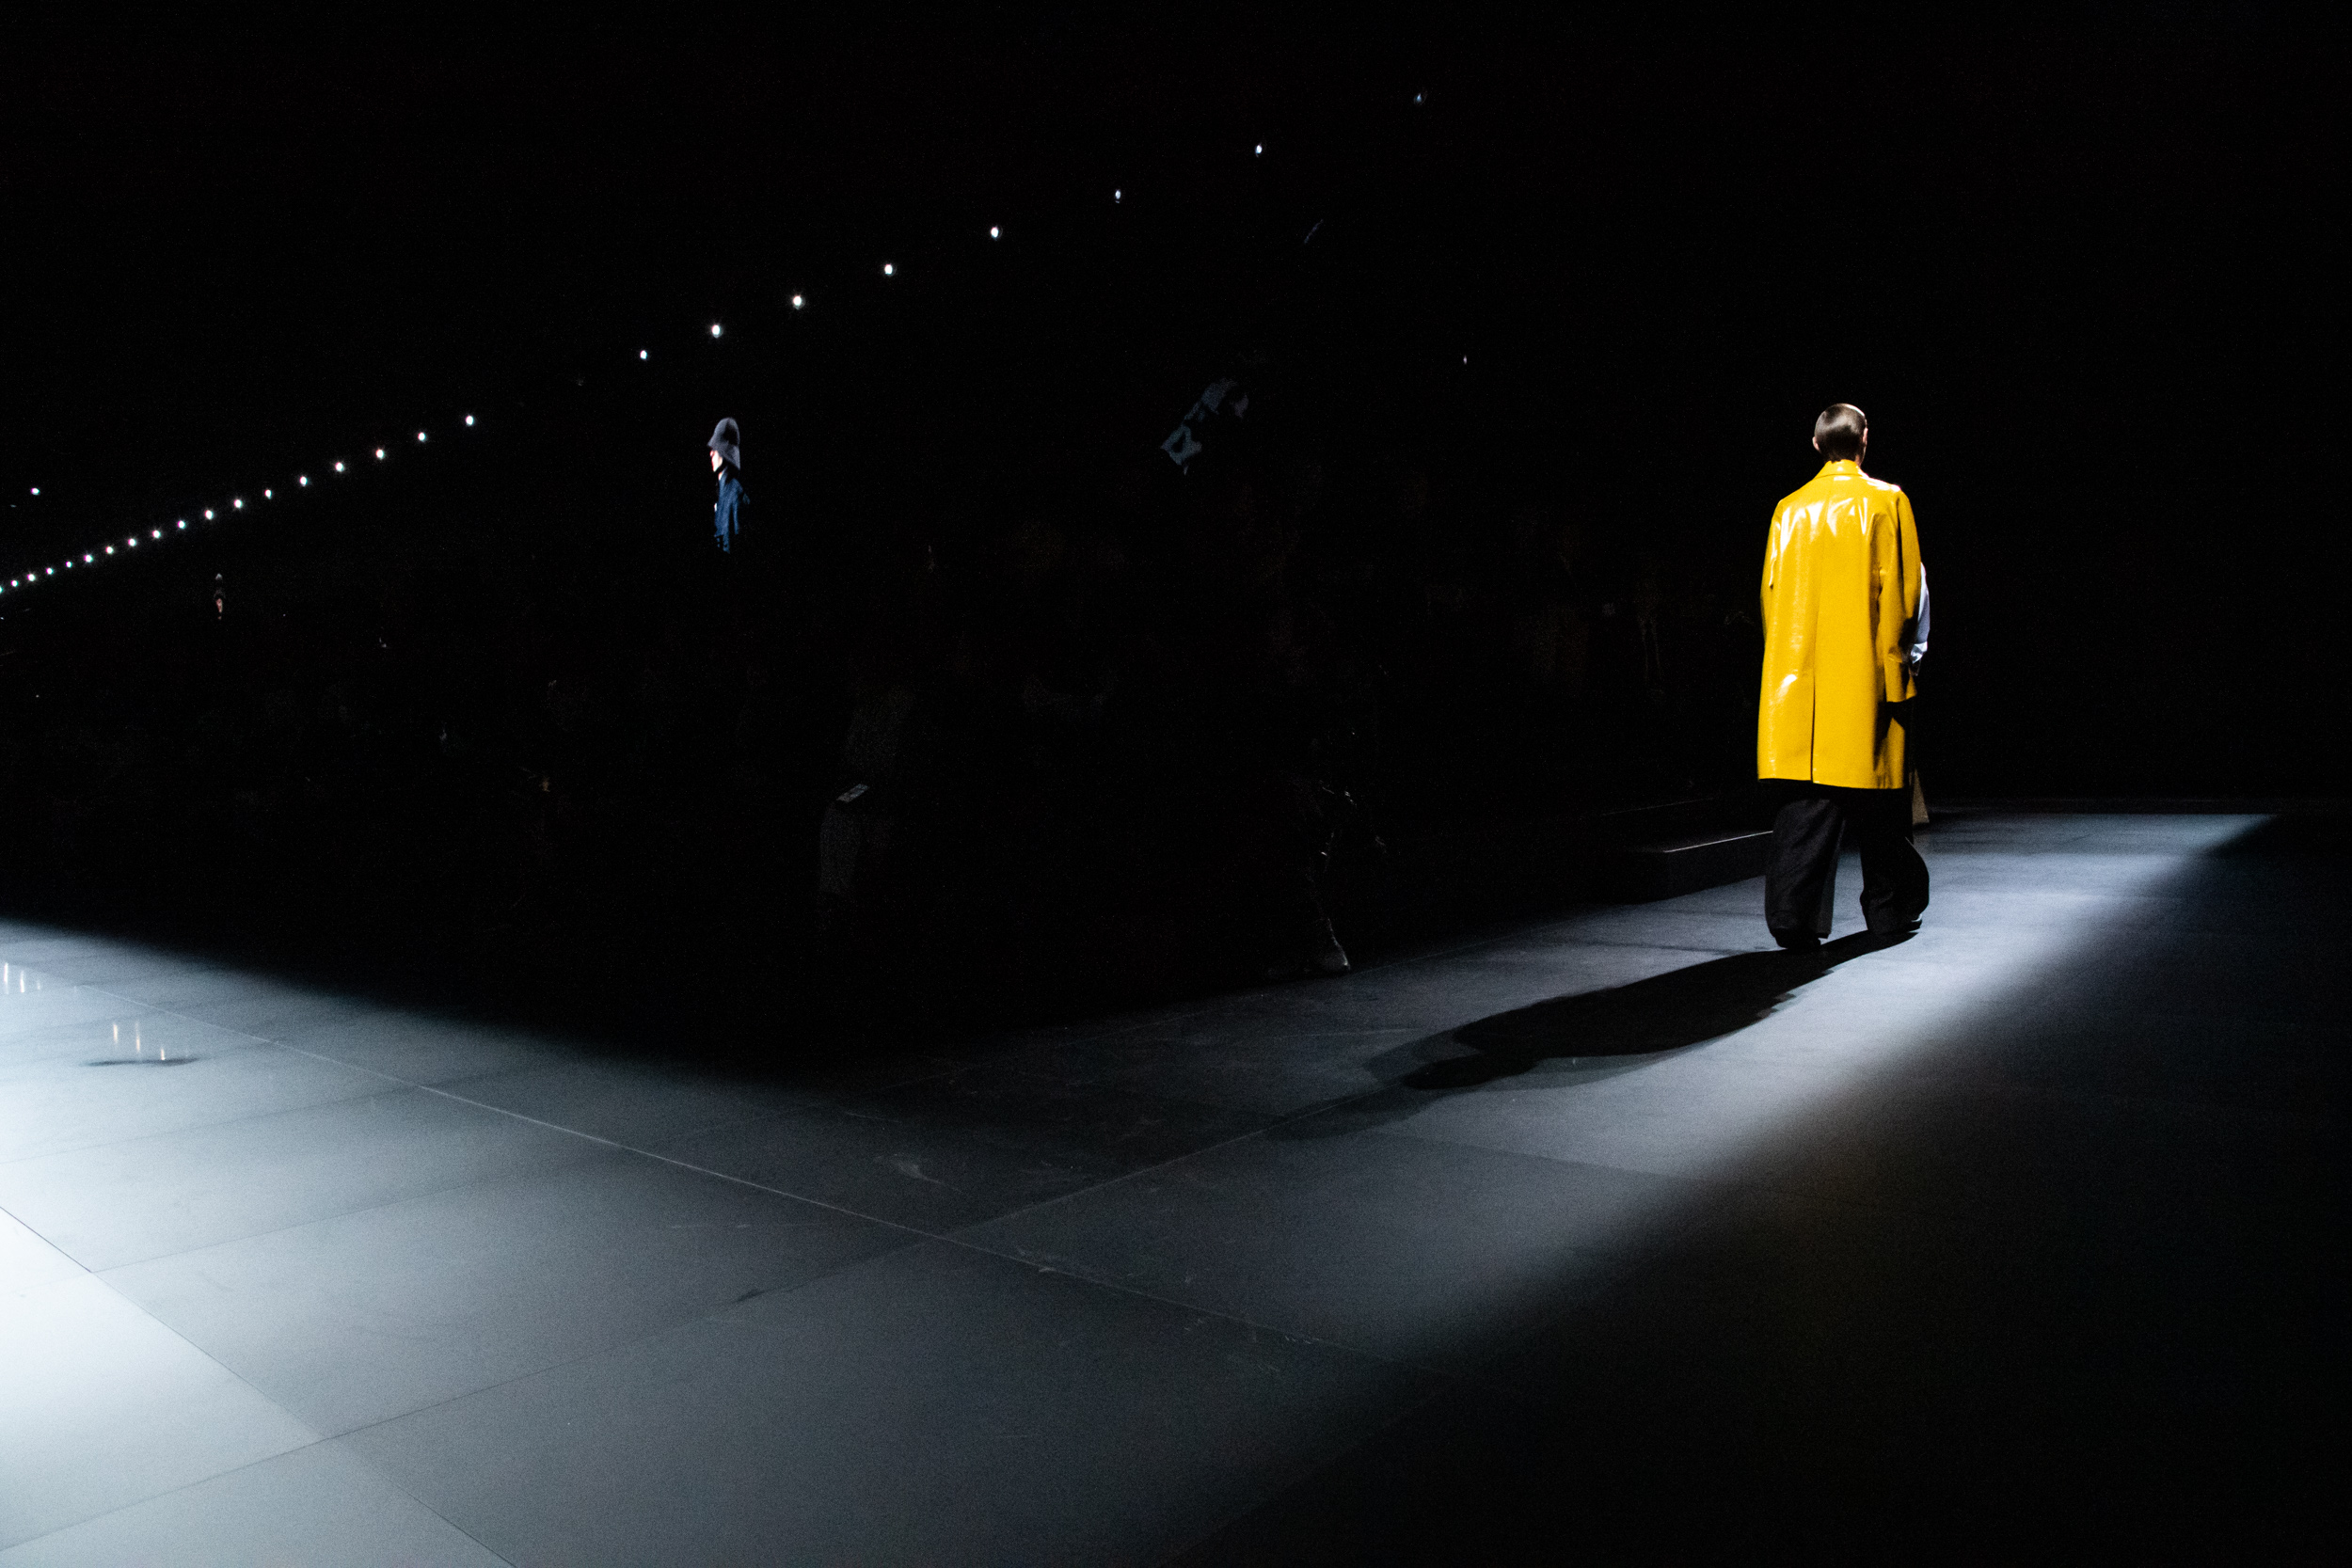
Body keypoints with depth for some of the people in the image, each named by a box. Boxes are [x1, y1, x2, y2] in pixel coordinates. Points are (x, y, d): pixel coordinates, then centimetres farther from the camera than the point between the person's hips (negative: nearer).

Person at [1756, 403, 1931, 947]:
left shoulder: (1790, 509, 8)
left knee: (1805, 800, -1)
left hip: (1799, 677, 2)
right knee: (1875, 794, 10)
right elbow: (1904, 589, -4)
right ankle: (1889, 908, 23)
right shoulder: (1887, 501, 0)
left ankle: (1795, 917, -10)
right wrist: (1897, 659, 4)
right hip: (1866, 677, -2)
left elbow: (1772, 592, 9)